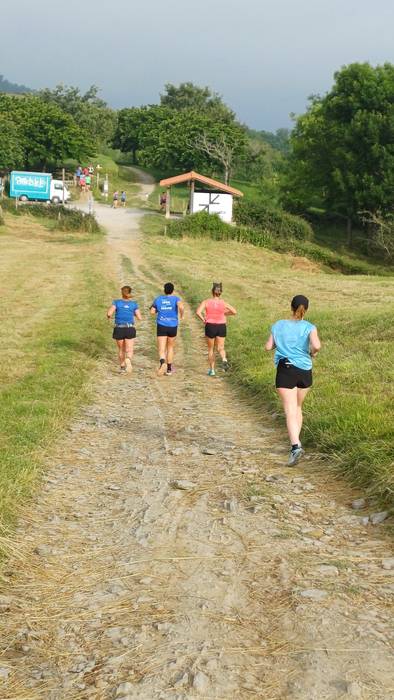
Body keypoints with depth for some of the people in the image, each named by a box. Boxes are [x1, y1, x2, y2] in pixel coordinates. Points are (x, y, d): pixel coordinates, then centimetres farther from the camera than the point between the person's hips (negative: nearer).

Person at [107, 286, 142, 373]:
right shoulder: (134, 304, 0)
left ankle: (122, 367, 31)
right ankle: (128, 360, -36)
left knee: (121, 349, 22)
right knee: (129, 351, -3)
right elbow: (139, 318, 1)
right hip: (129, 330, -1)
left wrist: (109, 316, 9)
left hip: (118, 329, 1)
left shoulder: (116, 302, -3)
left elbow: (109, 313, -15)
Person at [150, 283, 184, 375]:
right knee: (170, 347, 21)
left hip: (161, 326, 0)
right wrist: (182, 315, -6)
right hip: (173, 326, 0)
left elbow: (152, 312, 7)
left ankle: (162, 362, -37)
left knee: (161, 349, -5)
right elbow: (181, 306, -25)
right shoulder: (176, 298, -4)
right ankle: (169, 369, 25)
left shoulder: (158, 299, 3)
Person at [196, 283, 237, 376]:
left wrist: (203, 320, -5)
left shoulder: (206, 302, -8)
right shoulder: (223, 303, -4)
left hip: (210, 326, -1)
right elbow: (234, 312, 2)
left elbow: (198, 312, -20)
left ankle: (212, 370, 18)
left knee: (211, 349, 15)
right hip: (221, 326, 1)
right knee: (220, 348, 10)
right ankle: (224, 360, -22)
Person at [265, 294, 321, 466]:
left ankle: (295, 447, -26)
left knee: (290, 411, -8)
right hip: (305, 371, 1)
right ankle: (296, 441, 27)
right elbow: (317, 345, -20)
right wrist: (313, 353, 2)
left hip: (285, 369, -1)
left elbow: (268, 346, 8)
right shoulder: (309, 327, -3)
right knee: (298, 407, 23)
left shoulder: (278, 326, 3)